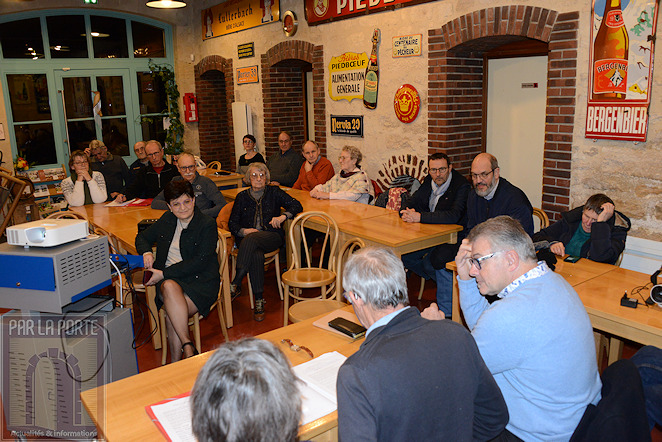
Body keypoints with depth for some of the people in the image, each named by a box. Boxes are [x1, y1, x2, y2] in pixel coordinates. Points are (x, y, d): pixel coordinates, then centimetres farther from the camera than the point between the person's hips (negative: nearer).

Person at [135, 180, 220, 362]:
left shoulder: (208, 225, -5)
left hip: (200, 282, -4)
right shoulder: (167, 220, 14)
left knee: (172, 314, -32)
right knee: (170, 287, -35)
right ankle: (188, 347, -34)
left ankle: (175, 362, -19)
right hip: (168, 279, 4)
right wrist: (146, 252, 3)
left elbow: (200, 262, -14)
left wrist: (163, 273, -15)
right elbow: (142, 237, 28)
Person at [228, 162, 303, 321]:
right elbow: (232, 223, 14)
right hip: (247, 239, 1)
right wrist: (244, 231, -8)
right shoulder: (242, 196, 17)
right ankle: (259, 300, -31)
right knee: (257, 255, -35)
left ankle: (235, 284, -33)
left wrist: (283, 216, -12)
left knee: (251, 239, -36)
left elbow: (297, 205, 6)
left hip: (271, 236, -1)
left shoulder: (274, 192, 13)